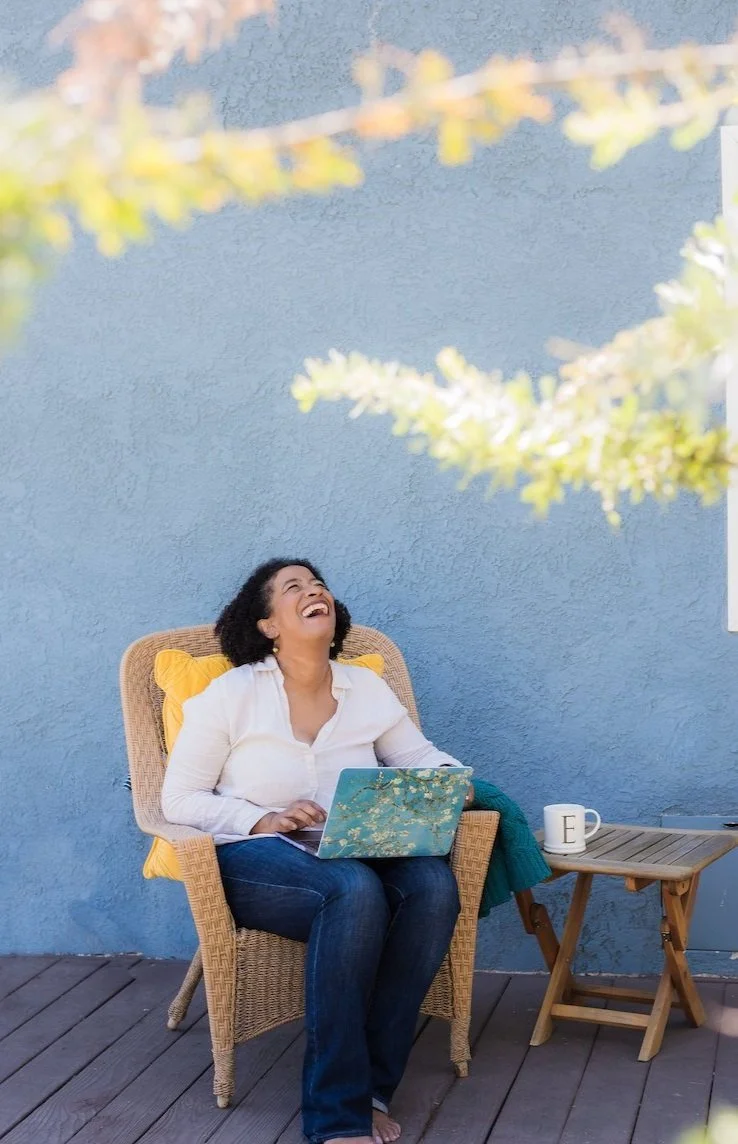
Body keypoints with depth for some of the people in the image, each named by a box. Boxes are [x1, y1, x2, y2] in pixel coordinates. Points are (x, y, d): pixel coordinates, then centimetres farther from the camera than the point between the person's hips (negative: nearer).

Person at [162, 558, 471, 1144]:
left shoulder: (367, 686, 9)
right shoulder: (231, 694, -2)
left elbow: (422, 757, 15)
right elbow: (179, 799, -2)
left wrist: (451, 779, -10)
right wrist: (262, 821, -18)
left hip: (358, 852, 4)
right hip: (255, 855, -4)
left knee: (434, 884, -29)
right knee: (356, 891, -36)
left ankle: (372, 1087, -18)